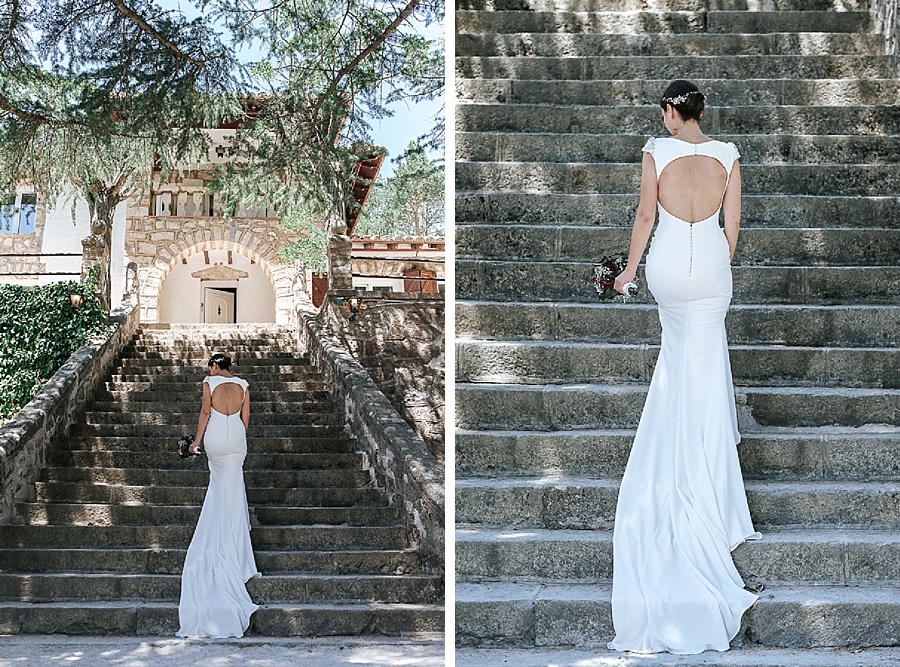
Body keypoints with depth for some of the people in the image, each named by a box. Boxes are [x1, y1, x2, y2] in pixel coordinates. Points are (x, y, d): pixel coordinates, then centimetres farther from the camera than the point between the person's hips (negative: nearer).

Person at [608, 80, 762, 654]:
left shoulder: (657, 152, -6)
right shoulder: (727, 154, -2)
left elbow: (645, 218, -2)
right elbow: (732, 223, 2)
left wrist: (629, 269, 10)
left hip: (667, 262, 0)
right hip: (711, 262, 0)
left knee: (679, 343, 27)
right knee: (705, 364, 6)